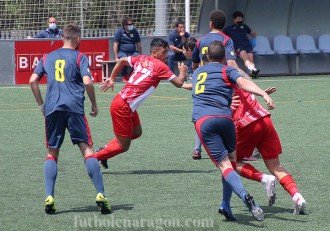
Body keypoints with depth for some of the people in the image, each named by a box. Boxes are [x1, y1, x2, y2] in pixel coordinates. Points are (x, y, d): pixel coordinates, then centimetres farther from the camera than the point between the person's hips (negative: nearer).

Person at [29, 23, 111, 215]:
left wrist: (41, 105, 17)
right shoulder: (79, 57, 5)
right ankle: (100, 194, -12)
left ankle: (49, 197, -3)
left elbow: (33, 80, 9)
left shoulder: (47, 57, 17)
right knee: (87, 149, -2)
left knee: (52, 153, 11)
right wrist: (94, 105, 5)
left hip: (52, 109, 3)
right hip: (74, 108, -3)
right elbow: (87, 82, -8)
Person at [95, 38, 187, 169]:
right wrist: (182, 72, 11)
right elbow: (178, 83, -9)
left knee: (137, 133, 25)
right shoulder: (160, 66, -12)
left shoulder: (142, 59, 10)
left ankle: (105, 148, 26)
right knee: (124, 146, 2)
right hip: (123, 107, -9)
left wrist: (111, 79, 29)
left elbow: (121, 61, 21)